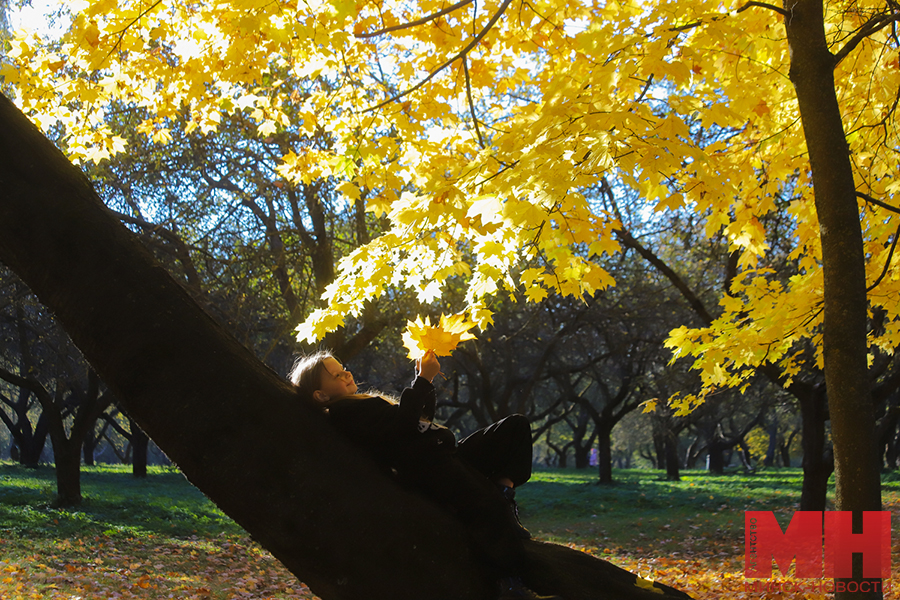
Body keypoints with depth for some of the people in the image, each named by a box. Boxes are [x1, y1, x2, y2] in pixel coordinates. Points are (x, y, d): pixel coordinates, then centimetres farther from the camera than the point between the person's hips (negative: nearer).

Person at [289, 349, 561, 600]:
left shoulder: (363, 403, 30)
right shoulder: (343, 413, -4)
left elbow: (423, 416, 31)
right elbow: (402, 422, -16)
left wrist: (424, 377, 16)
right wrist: (424, 379, -8)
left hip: (447, 455, 11)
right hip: (426, 470, -11)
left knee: (516, 426, 5)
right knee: (489, 506, -34)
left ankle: (503, 491, -12)